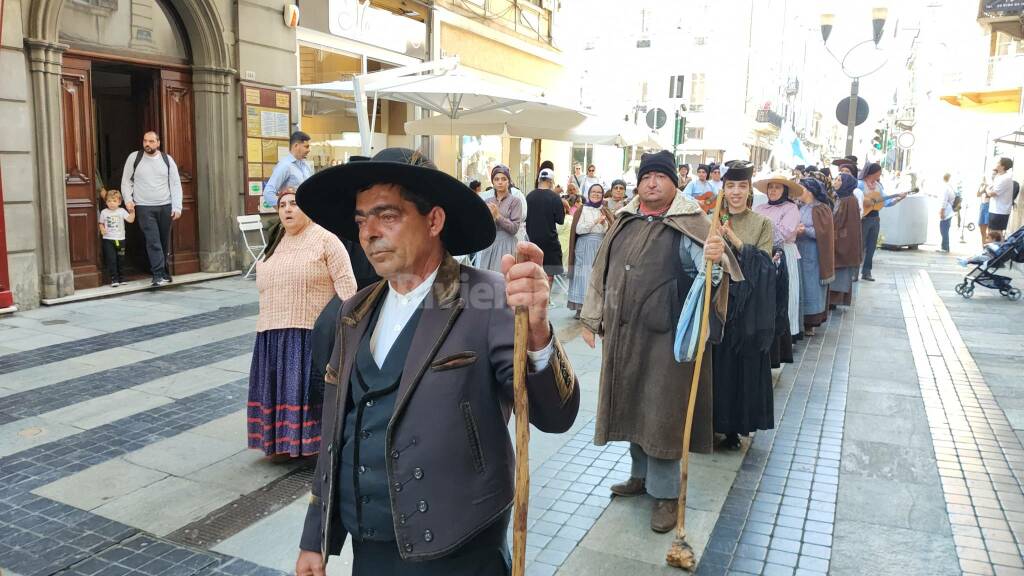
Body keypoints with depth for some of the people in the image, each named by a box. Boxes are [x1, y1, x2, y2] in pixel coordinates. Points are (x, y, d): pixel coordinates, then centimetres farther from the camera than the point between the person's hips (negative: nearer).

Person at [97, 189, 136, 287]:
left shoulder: (122, 211, 1)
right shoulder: (104, 212, 2)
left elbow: (131, 220, -8)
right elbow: (101, 223, 8)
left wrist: (132, 211, -20)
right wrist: (102, 229, -11)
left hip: (120, 239, 1)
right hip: (108, 240, -1)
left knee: (120, 260, 10)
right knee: (111, 260, -7)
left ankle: (120, 278, 22)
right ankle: (114, 279, -6)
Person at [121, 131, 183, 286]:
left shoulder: (167, 159, 5)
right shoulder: (134, 157, 3)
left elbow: (176, 184, 4)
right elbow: (126, 181, 8)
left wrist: (177, 207, -3)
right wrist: (128, 199, -5)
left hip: (165, 206, 2)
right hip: (144, 208, -2)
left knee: (165, 242, 8)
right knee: (153, 241, -10)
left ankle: (165, 272, 21)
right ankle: (158, 275, -11)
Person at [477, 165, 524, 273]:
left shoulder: (515, 201, -2)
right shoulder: (488, 201, 11)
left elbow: (514, 228, -9)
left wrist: (498, 215, -15)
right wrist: (490, 217, -11)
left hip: (506, 245, -4)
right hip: (489, 245, 4)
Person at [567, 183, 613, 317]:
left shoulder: (606, 211, 11)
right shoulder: (582, 210, 3)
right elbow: (578, 229, -10)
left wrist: (605, 223, -17)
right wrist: (595, 221, -14)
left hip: (601, 248, 3)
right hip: (584, 247, -3)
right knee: (583, 276, -4)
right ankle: (580, 307, -1)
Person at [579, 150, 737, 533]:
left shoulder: (688, 225, -8)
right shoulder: (625, 222, 9)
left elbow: (708, 270, -21)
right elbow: (602, 270, 14)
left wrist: (716, 260, -45)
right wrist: (591, 319, 15)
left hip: (665, 335, -6)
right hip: (623, 333, 6)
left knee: (661, 411, 1)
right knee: (631, 405, 17)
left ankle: (665, 492, 16)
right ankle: (641, 475, 36)